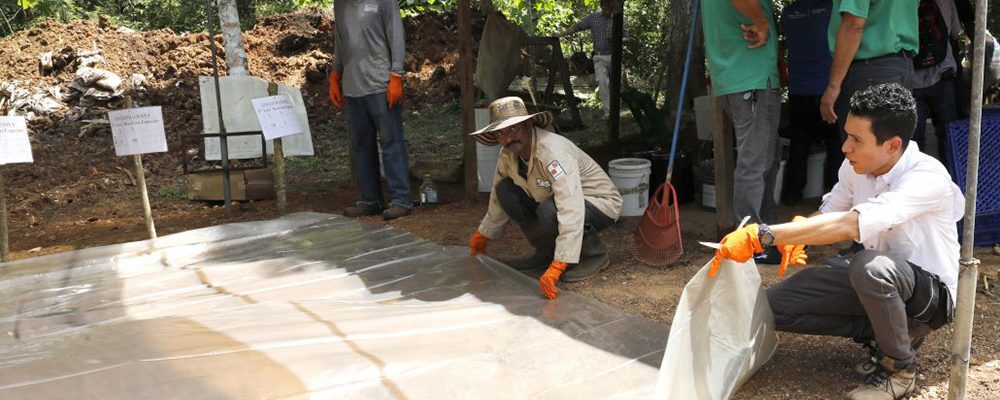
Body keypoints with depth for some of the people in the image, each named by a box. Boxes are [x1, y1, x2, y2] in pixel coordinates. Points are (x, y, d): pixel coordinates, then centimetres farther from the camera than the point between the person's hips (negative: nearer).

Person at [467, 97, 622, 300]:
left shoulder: (552, 152, -34)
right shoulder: (508, 155, -8)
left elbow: (571, 211, -42)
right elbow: (498, 197, 12)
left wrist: (557, 266, -48)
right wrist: (483, 234, 20)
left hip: (600, 204, -8)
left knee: (549, 211, -37)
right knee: (506, 190, -7)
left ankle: (595, 254, -9)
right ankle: (546, 252, 5)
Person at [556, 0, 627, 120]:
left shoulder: (619, 19, 3)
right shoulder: (593, 18, 3)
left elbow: (626, 37, 5)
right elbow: (577, 27, 2)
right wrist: (561, 34, -6)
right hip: (600, 57, -1)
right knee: (602, 82, -14)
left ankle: (610, 105, 31)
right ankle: (607, 111, -15)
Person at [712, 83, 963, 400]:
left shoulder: (927, 178, -29)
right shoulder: (855, 168, -7)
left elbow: (848, 225, -42)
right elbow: (829, 212, 8)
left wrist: (762, 235, -45)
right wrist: (797, 235, -18)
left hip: (932, 291, -6)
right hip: (880, 281, 7)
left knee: (868, 265, -41)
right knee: (774, 305, -8)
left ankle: (898, 366, -13)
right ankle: (885, 332, 4)